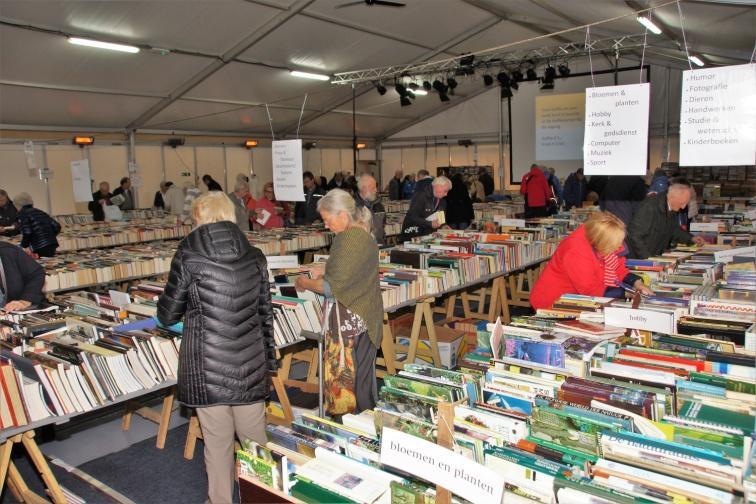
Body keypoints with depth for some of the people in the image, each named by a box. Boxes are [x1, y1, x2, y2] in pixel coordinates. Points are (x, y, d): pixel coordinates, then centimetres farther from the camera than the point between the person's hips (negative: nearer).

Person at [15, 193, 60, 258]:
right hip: (52, 244, 7)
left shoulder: (23, 214, 1)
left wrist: (23, 246, 5)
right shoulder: (39, 212, 20)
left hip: (40, 247, -7)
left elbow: (27, 233, -10)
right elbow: (57, 226, 13)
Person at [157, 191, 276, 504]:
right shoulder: (254, 256, 3)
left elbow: (167, 315, 0)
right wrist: (269, 360, 16)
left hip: (208, 366, -3)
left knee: (217, 440, 11)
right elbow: (265, 313, 7)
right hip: (251, 363, 3)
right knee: (255, 437, 15)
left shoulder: (189, 256, -7)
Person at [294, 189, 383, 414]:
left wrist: (305, 283, -5)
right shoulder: (361, 235, 11)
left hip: (352, 322, -10)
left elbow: (332, 288, -20)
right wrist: (324, 274, 14)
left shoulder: (350, 240, -20)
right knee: (361, 377, 17)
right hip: (360, 318, 10)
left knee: (349, 379, 1)